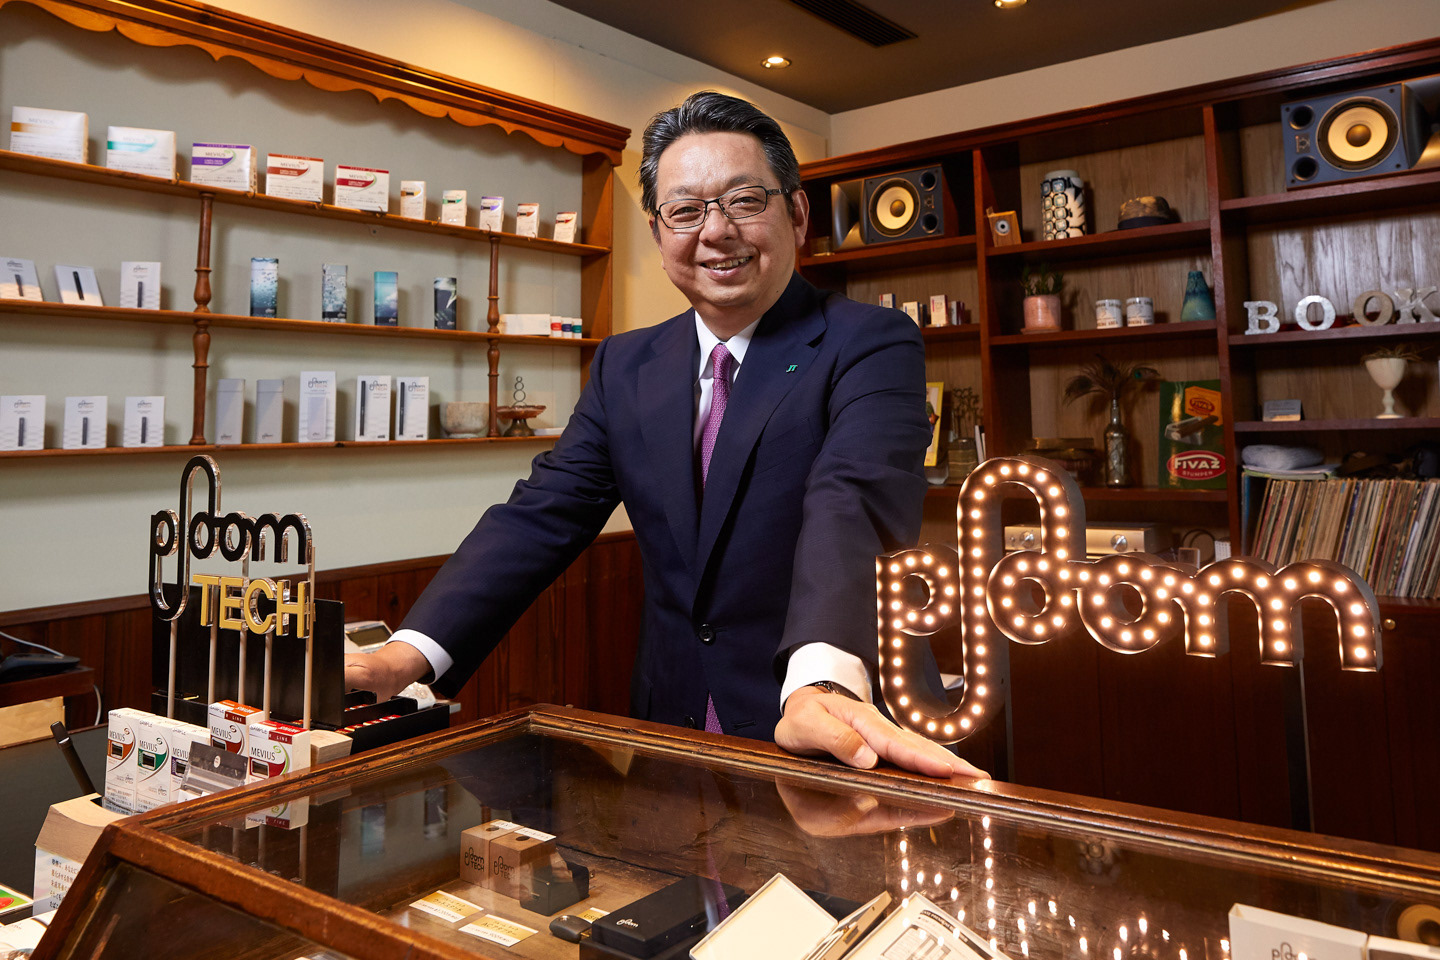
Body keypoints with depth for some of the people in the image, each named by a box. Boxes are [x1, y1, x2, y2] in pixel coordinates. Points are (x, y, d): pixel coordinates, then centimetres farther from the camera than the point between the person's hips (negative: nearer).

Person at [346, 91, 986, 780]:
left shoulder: (874, 346, -6)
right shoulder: (624, 367, 9)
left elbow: (853, 505, -23)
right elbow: (542, 516, 2)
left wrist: (825, 684, -40)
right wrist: (411, 653, -12)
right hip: (667, 725, 4)